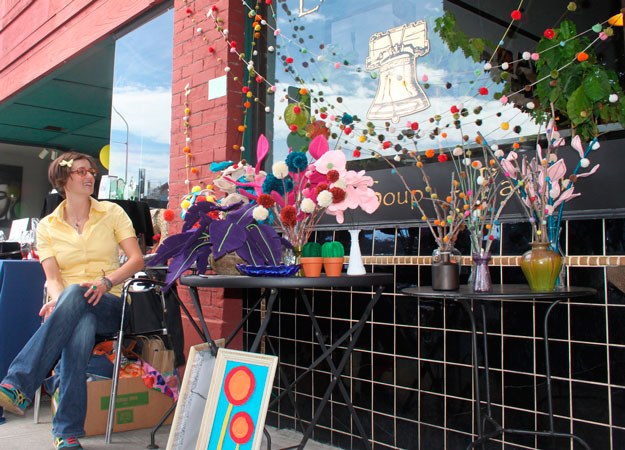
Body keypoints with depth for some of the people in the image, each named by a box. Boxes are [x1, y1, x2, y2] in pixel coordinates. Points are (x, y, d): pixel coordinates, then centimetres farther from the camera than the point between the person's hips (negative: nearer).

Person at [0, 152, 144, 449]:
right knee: (80, 330, -39)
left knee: (75, 294, -39)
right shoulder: (47, 226, 11)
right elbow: (52, 276, -1)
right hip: (67, 305, 1)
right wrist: (56, 301, -25)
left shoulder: (112, 213, 7)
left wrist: (106, 282, -21)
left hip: (109, 305, -1)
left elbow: (137, 259, -2)